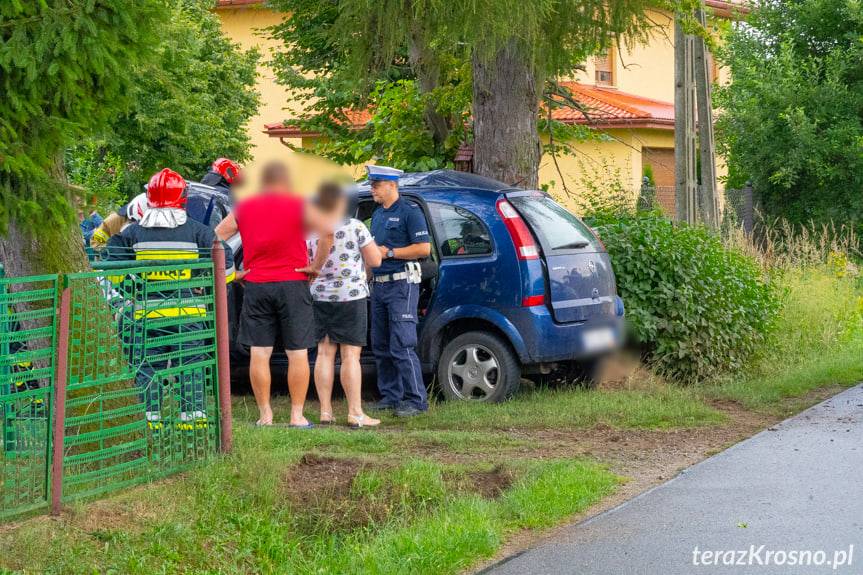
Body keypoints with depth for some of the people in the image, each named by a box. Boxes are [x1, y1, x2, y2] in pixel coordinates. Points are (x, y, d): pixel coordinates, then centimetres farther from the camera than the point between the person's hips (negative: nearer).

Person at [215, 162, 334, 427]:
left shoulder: (243, 209, 8)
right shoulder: (298, 206, -2)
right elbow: (328, 231, -16)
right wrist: (316, 266, -6)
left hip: (256, 286, 2)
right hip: (293, 284, -2)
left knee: (259, 353, 6)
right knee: (297, 353, 4)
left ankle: (265, 415, 7)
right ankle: (297, 415, 3)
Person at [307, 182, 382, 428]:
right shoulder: (355, 227, -8)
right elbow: (375, 261, -5)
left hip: (320, 296, 4)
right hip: (351, 296, -4)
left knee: (324, 353, 9)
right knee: (350, 355, -3)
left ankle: (325, 411, 10)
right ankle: (355, 413, -4)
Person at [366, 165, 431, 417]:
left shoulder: (410, 212, -7)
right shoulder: (377, 215, 19)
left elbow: (424, 248, -14)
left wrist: (389, 253, -14)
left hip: (401, 284, -9)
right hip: (379, 284, 9)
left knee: (402, 346, -13)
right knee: (381, 346, 10)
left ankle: (417, 400, -10)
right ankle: (390, 396, 16)